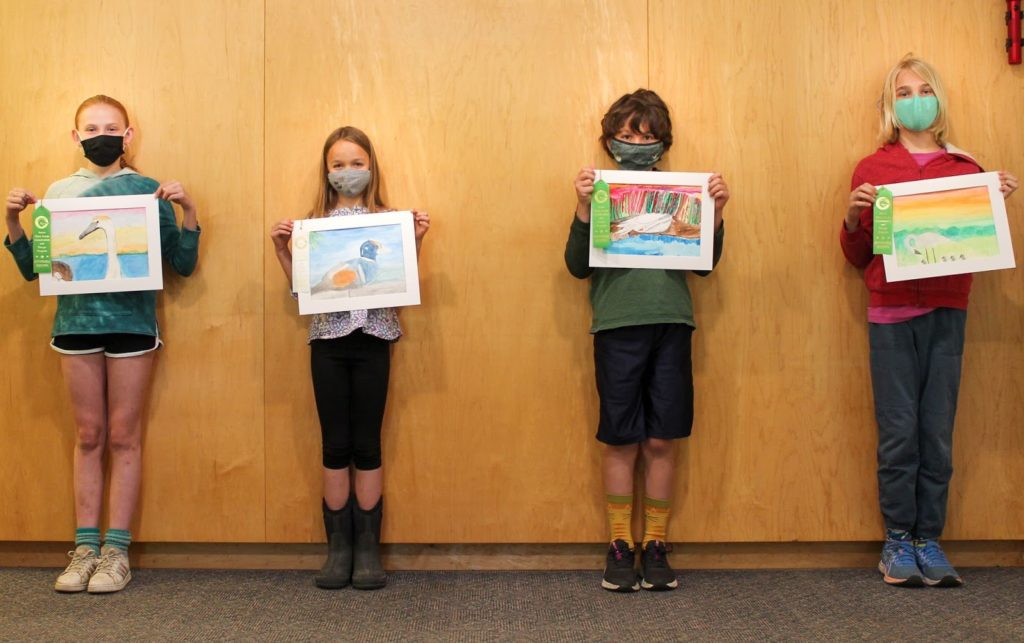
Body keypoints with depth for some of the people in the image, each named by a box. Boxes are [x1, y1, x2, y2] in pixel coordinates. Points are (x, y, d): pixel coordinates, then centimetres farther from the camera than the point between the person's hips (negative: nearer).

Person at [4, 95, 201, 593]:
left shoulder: (149, 191, 2)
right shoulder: (59, 192, 8)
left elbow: (183, 265, 2)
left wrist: (188, 210, -10)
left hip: (132, 322, -2)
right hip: (76, 321, 2)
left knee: (123, 436, 3)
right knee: (89, 435, 7)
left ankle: (116, 550, 9)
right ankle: (85, 547, 13)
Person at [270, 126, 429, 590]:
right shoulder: (313, 223, 8)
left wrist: (417, 239, -7)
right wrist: (280, 248, -2)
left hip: (372, 339, -1)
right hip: (328, 339, 1)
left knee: (367, 445, 3)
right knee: (335, 446, 5)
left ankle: (368, 550, 11)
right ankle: (339, 549, 13)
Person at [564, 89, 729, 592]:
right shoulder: (600, 191, 5)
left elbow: (706, 262, 8)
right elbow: (578, 267, -1)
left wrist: (715, 211, -6)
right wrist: (583, 208, -13)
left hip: (671, 324, 2)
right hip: (617, 325, -2)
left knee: (661, 441, 6)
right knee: (621, 442, 4)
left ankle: (655, 544, 17)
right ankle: (620, 545, 16)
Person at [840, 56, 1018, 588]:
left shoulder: (966, 169, 11)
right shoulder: (872, 170, 6)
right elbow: (857, 257, 8)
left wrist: (998, 203, 1)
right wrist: (853, 217, -10)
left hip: (947, 314, 2)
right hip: (891, 316, -2)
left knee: (938, 432, 2)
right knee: (899, 433, -2)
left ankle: (929, 540, 12)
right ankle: (898, 540, 9)